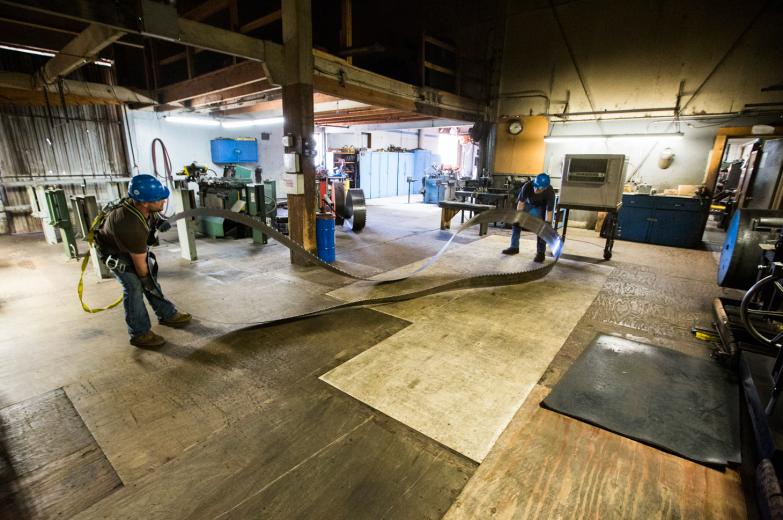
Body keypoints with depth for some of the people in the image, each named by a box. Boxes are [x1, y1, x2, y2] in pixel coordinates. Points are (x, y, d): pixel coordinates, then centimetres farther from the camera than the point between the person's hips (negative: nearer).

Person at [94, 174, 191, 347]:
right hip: (116, 252, -8)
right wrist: (147, 281, -13)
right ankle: (140, 334, 0)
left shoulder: (139, 204, -24)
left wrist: (159, 220, -10)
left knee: (151, 280, 10)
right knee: (134, 287, -11)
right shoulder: (131, 226, -43)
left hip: (134, 245, 8)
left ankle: (167, 315, 22)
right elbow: (139, 263, -27)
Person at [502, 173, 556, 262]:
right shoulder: (527, 186, -37)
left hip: (542, 206, -2)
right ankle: (514, 247, 8)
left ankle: (540, 252, -3)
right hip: (528, 202, 2)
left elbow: (549, 211, -33)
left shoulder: (550, 193, -38)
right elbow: (521, 202, -26)